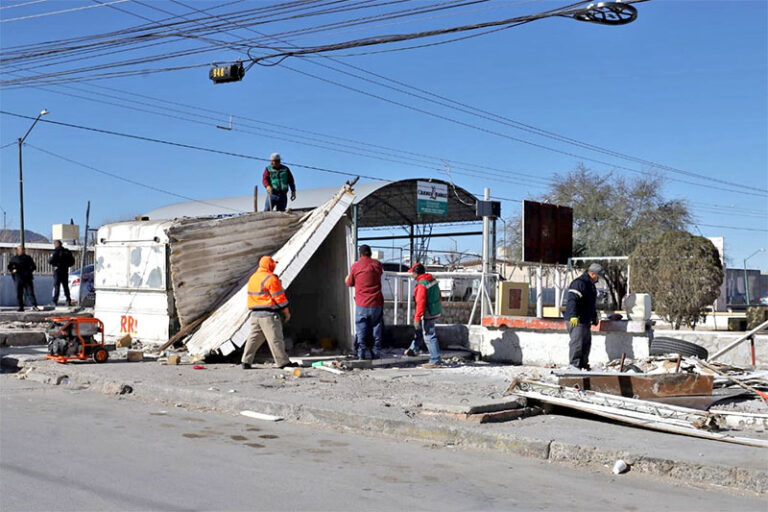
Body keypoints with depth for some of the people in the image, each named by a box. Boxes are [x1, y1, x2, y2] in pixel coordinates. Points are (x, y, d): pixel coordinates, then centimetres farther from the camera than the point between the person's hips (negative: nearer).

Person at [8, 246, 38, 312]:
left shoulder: (28, 257, 11)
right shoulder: (14, 258, 11)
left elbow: (34, 266, 13)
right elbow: (9, 267, 20)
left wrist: (30, 270, -5)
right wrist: (12, 270, 0)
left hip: (28, 278, -1)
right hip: (18, 278, 1)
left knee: (31, 292, -8)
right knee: (19, 294, 1)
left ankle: (34, 305, -14)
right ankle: (21, 307, 6)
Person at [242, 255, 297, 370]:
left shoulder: (252, 278, 15)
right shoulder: (271, 279, -12)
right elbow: (279, 297, -11)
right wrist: (287, 313, -4)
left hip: (255, 314, 8)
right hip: (269, 314, -8)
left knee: (254, 338, 12)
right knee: (275, 339, -3)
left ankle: (246, 361, 8)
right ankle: (283, 362, 1)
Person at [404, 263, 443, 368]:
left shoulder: (422, 285, -22)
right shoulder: (433, 280, 6)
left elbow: (420, 303, -25)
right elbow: (438, 295, 17)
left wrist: (417, 318, -22)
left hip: (428, 315, -10)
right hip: (436, 311, 10)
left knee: (429, 336, -3)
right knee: (420, 331, 26)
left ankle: (436, 361, 0)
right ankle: (413, 350, 43)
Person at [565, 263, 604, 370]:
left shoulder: (591, 285, 20)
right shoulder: (579, 283, -14)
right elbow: (572, 300, -24)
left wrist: (594, 317, 34)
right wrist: (573, 316, -32)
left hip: (585, 320, 10)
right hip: (576, 320, -10)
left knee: (586, 342, 13)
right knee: (577, 341, -10)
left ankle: (583, 364, 21)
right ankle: (575, 365, -8)